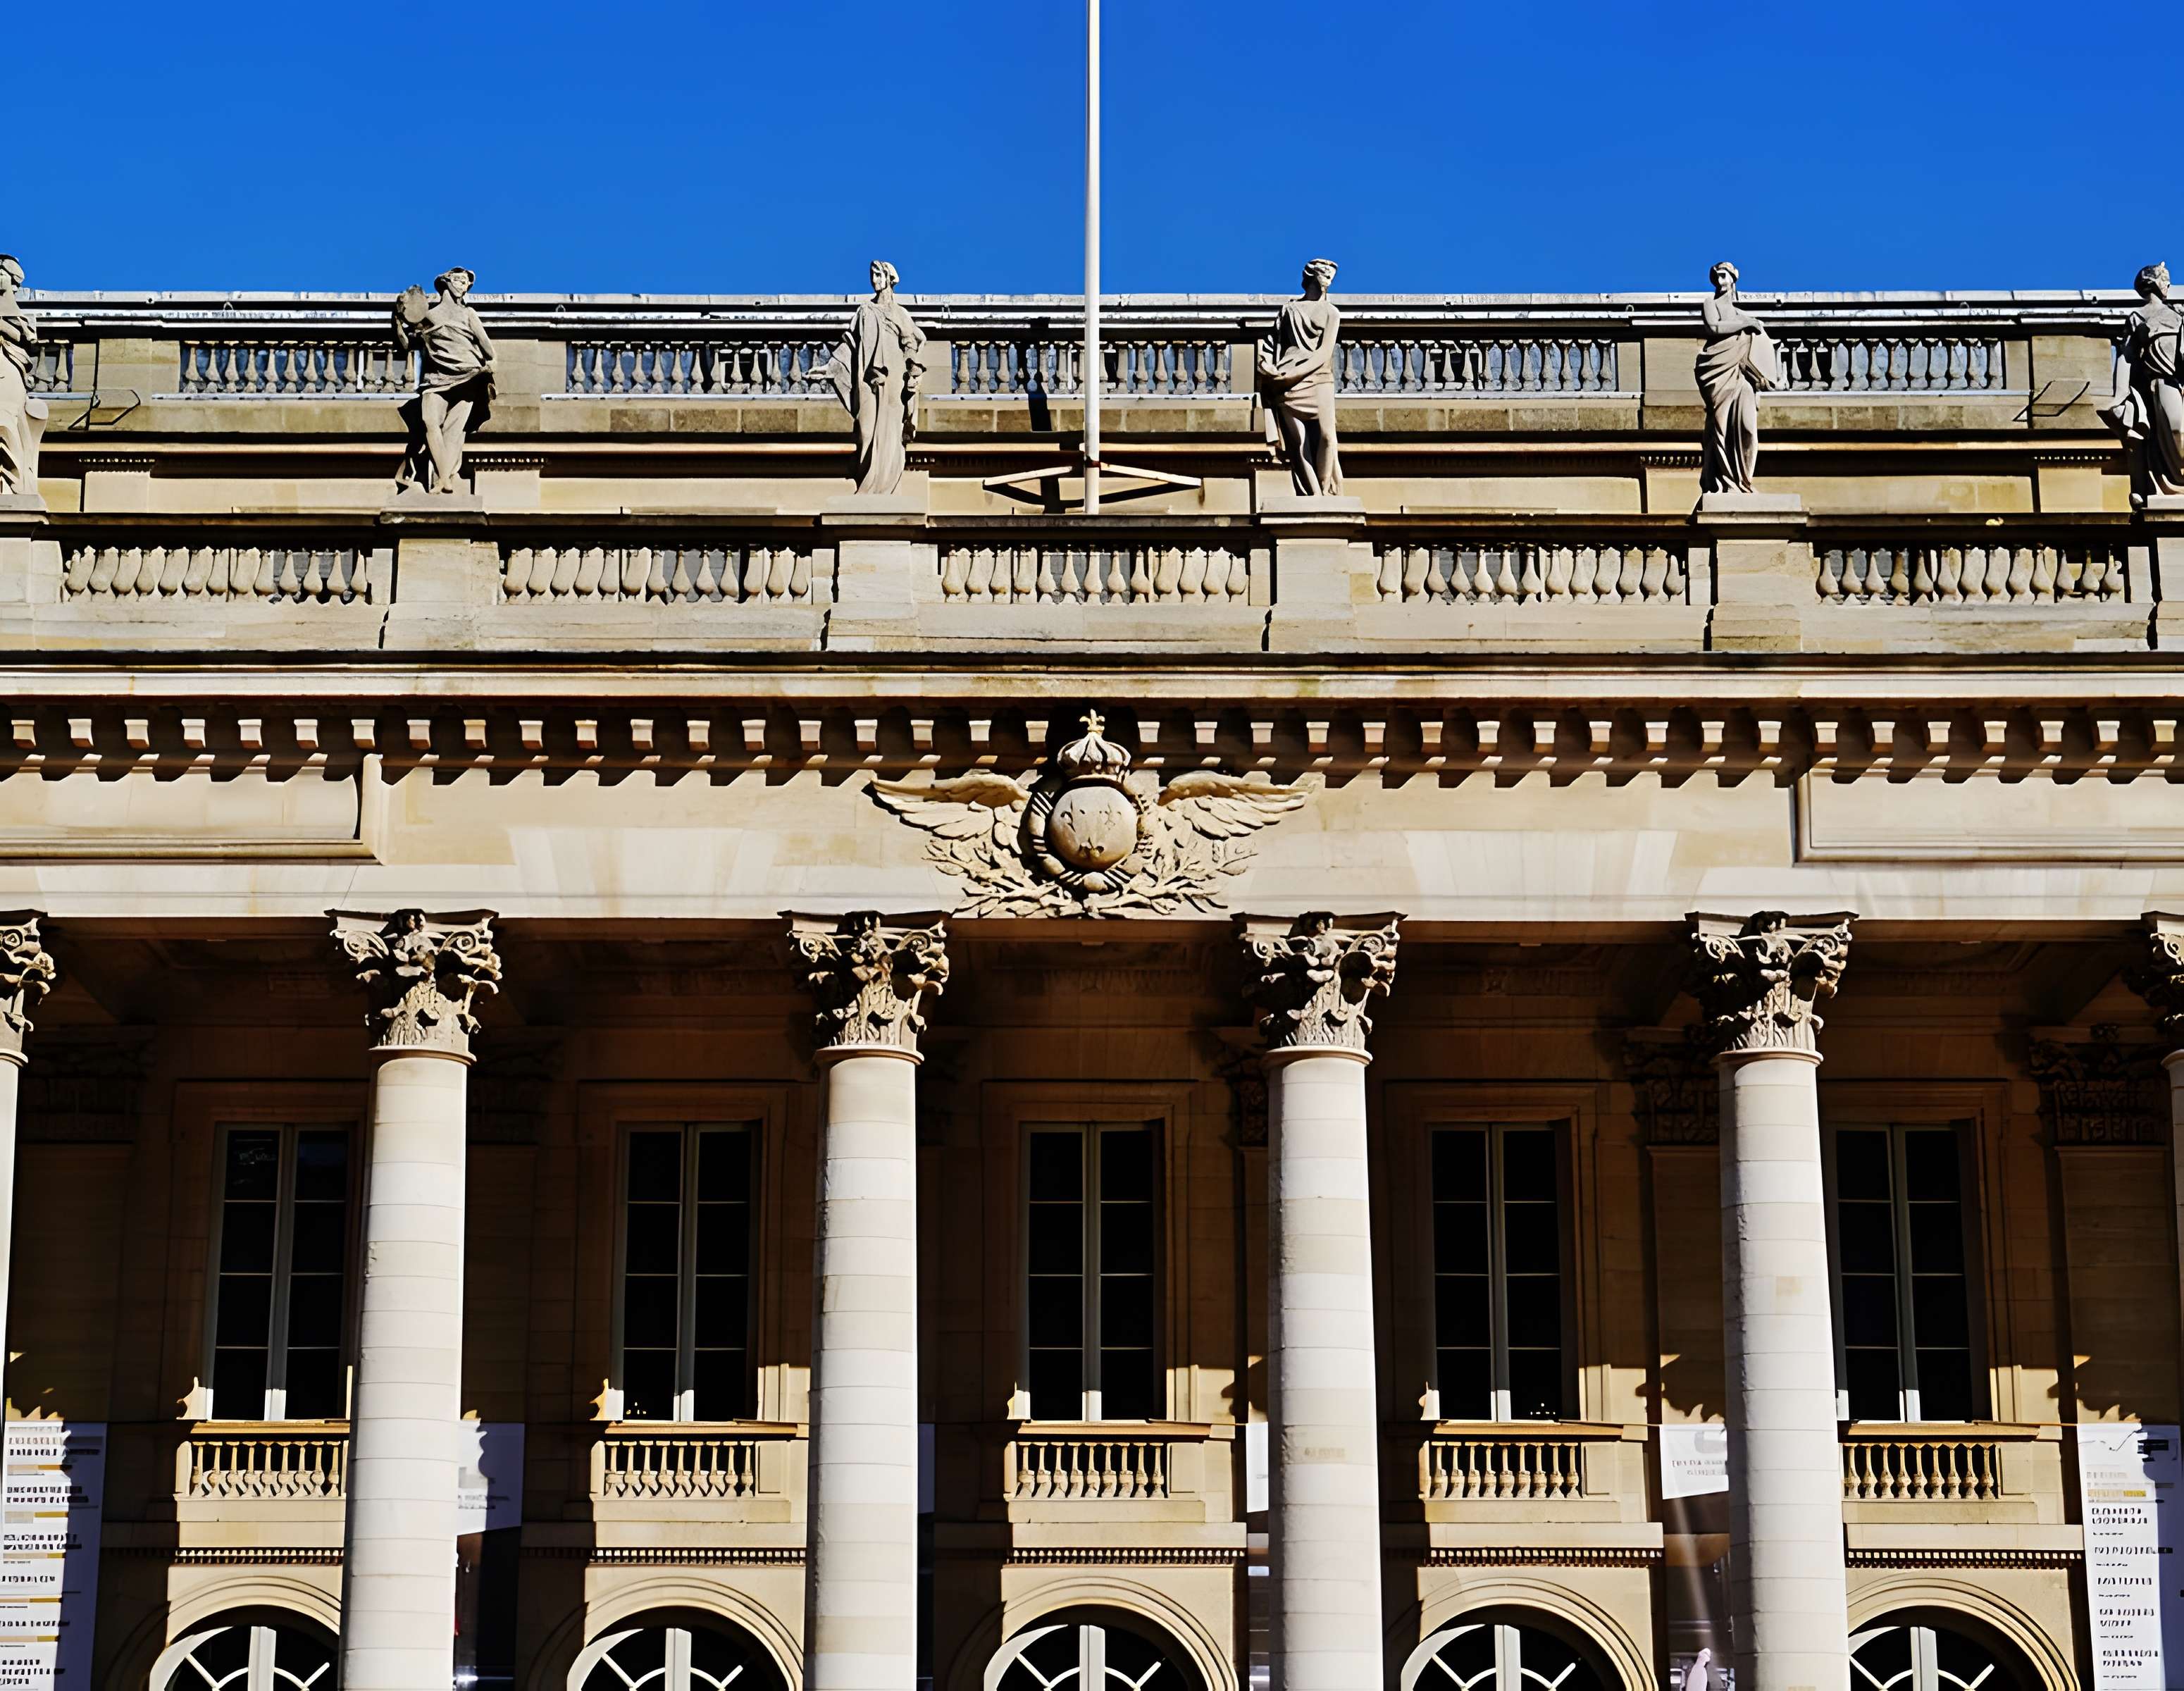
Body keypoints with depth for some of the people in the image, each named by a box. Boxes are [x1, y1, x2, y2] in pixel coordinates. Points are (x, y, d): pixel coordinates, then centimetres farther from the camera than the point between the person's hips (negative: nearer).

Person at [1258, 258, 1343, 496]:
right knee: (1297, 443, -8)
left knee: (1325, 437, -18)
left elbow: (1323, 354, -1)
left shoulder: (1331, 313, 11)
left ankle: (1327, 493, -14)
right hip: (1286, 385, 1)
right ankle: (1310, 497, -9)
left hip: (1318, 382, -1)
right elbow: (1272, 342, 14)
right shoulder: (1289, 309, 17)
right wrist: (1268, 367, -7)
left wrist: (1293, 374, -12)